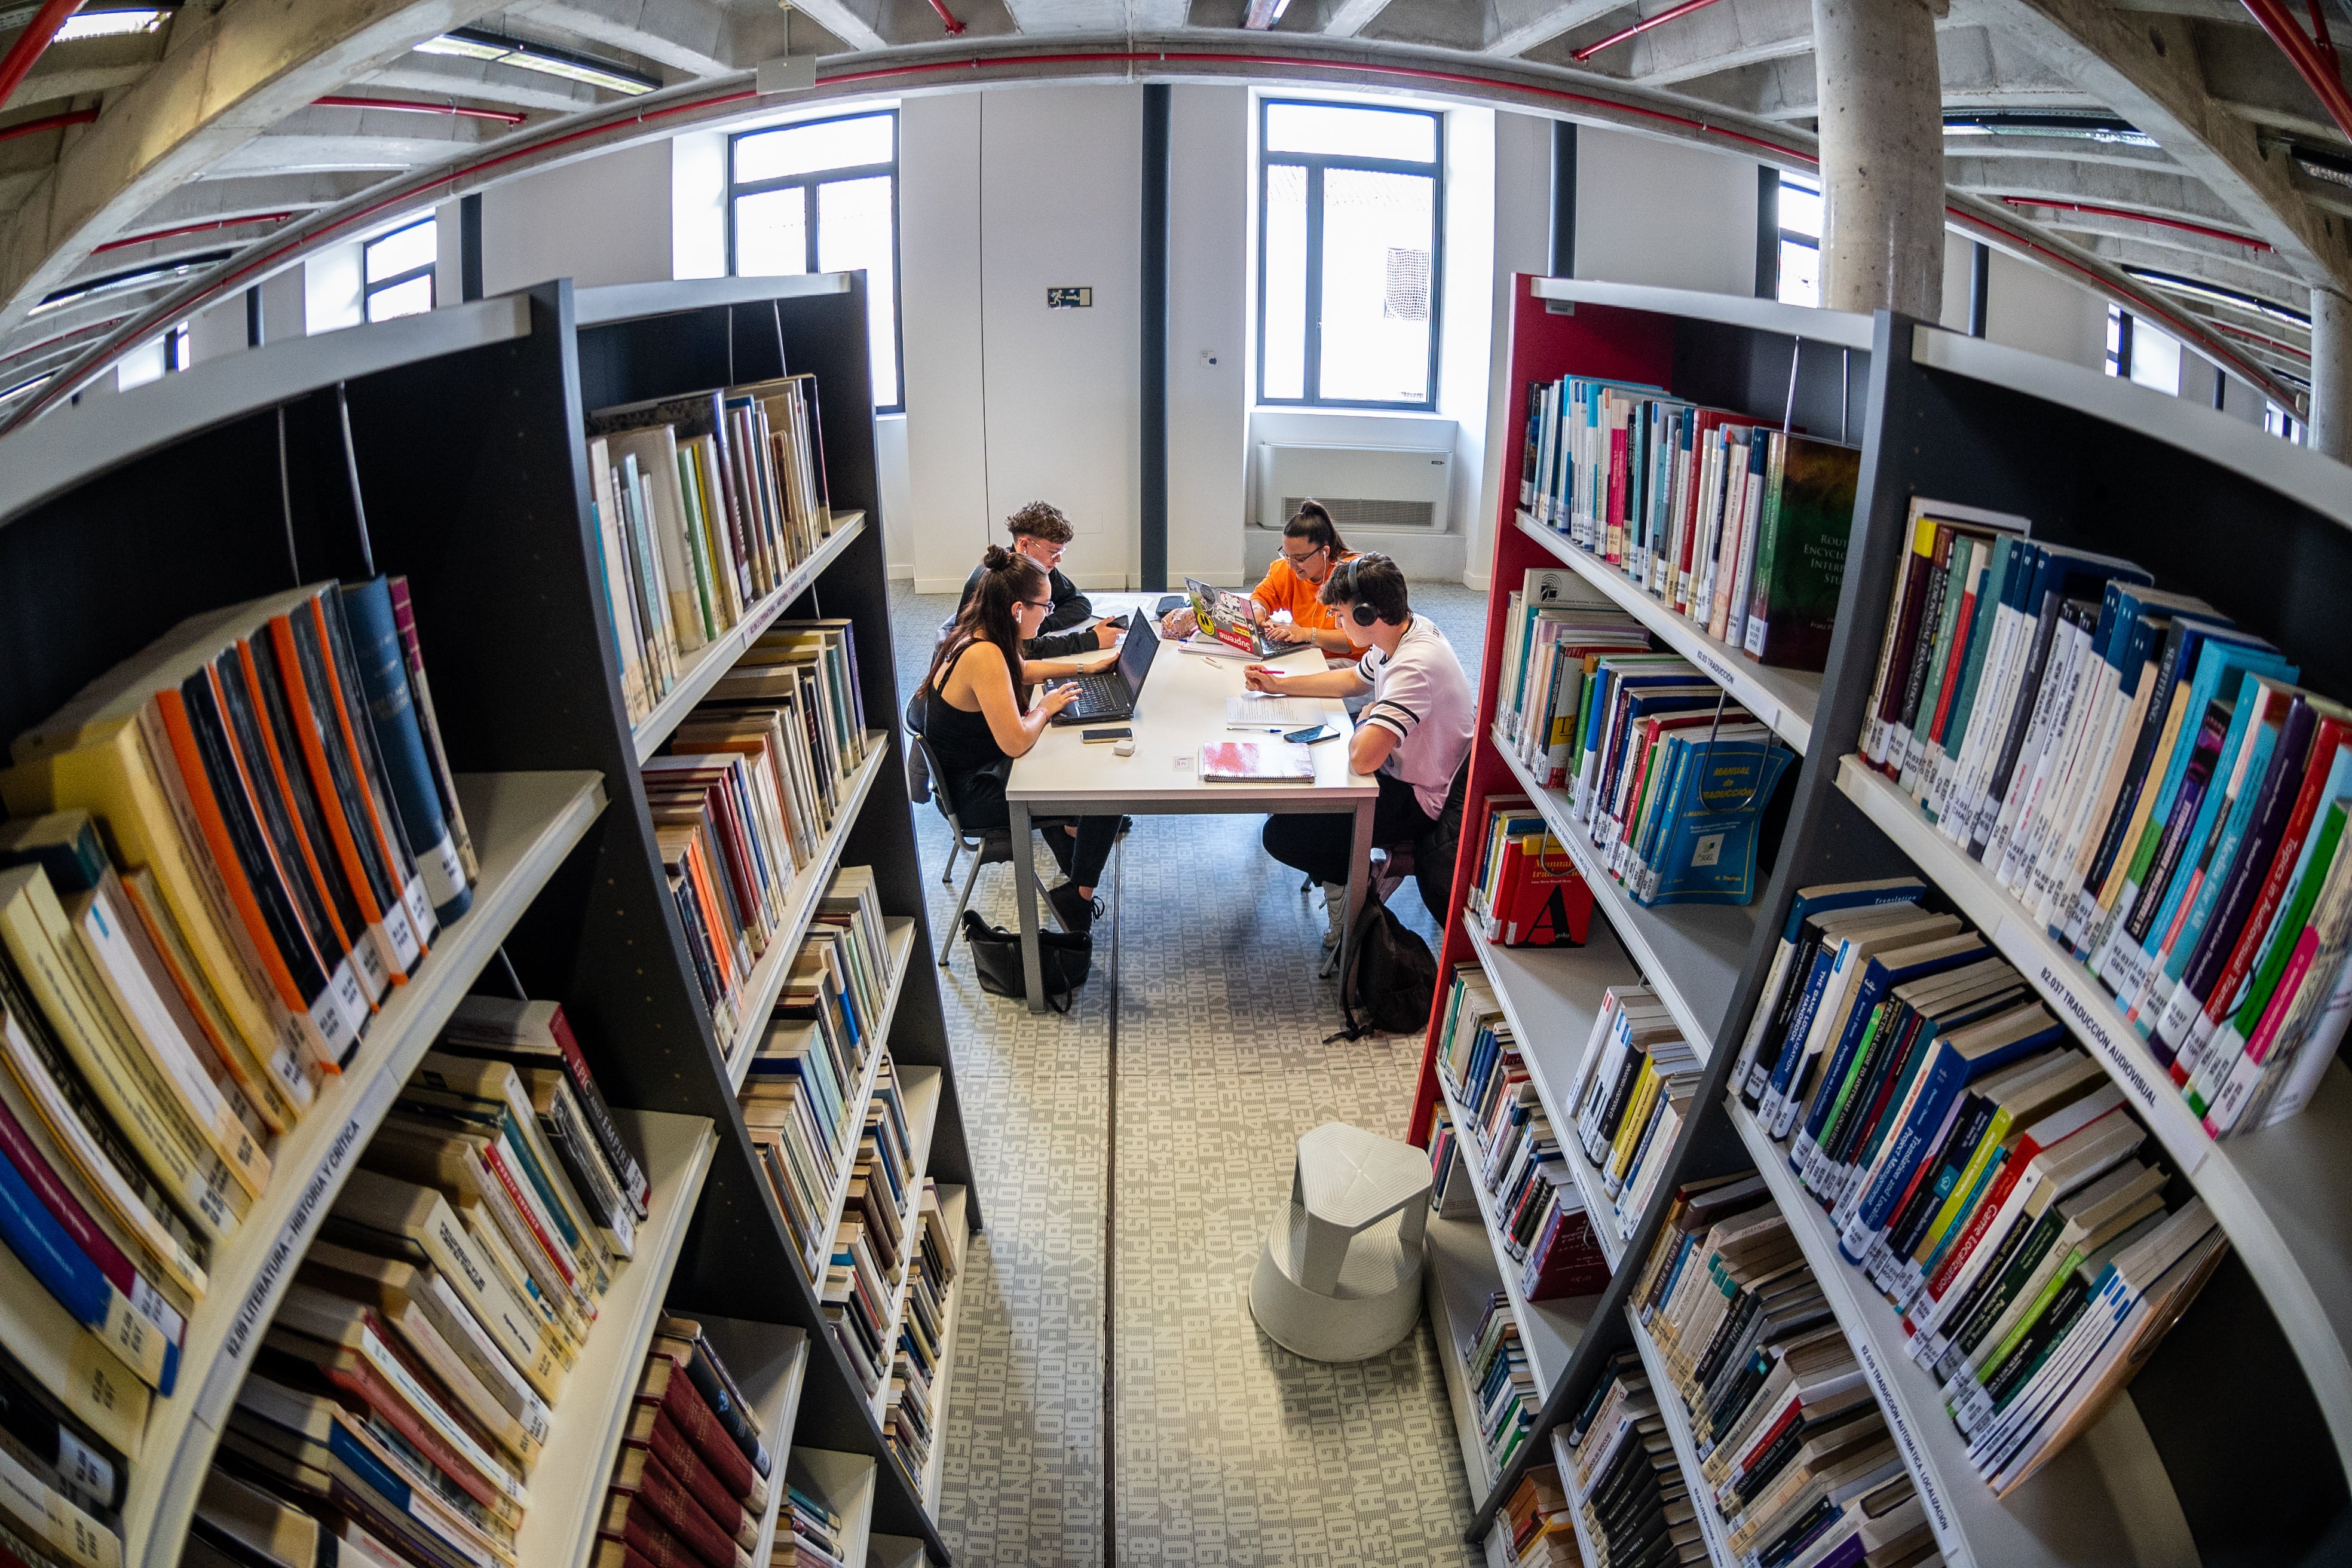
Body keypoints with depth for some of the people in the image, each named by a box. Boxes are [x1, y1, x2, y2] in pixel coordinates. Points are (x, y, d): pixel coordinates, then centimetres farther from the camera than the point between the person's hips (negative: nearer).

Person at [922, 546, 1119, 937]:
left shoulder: (975, 636, -1)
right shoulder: (984, 655, -31)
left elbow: (1023, 668, 21)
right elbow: (1016, 742, -34)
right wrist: (1046, 707, -15)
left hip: (977, 769, 10)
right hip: (975, 794, -10)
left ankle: (1070, 832, 41)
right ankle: (1077, 898, 11)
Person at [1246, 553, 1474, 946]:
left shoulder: (1416, 666, -33)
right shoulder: (1407, 631, -2)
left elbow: (1363, 757, -40)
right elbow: (1353, 679, 19)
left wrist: (1367, 719, -17)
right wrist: (1280, 685, 15)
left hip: (1417, 800, -10)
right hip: (1398, 768, 10)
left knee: (1281, 835, -14)